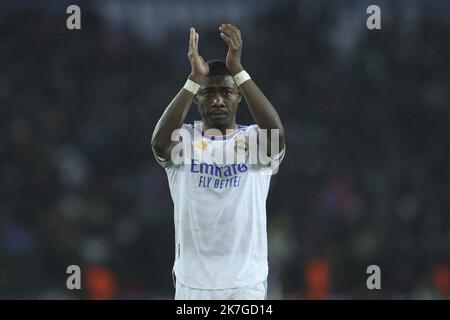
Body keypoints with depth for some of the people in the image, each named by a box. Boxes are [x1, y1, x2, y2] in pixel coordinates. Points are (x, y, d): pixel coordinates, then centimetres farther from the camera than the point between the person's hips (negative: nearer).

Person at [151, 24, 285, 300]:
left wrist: (238, 70, -28)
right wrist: (195, 78, -28)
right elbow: (160, 142, -22)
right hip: (192, 284, 0)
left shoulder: (253, 140, 1)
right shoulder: (184, 140, 2)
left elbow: (276, 134, -23)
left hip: (246, 284, 0)